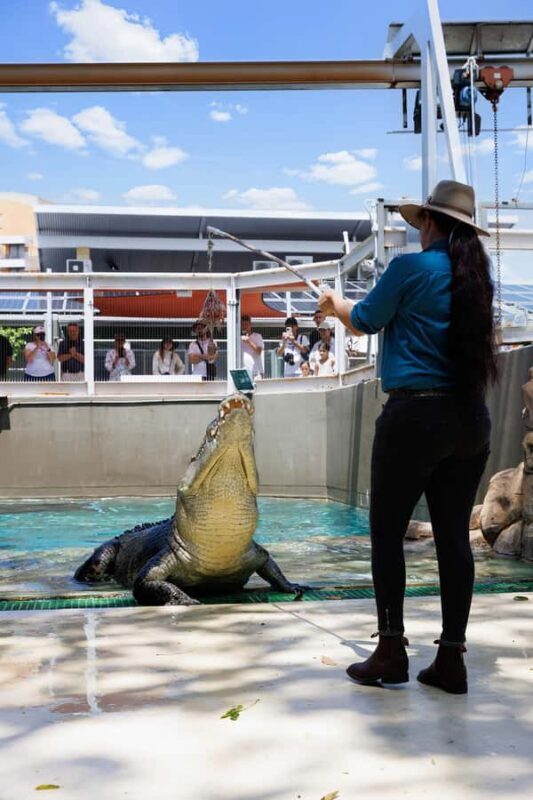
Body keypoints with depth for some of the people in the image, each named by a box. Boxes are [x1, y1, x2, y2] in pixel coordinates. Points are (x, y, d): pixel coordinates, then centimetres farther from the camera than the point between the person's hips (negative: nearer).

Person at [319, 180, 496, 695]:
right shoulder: (476, 275, 13)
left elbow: (364, 322, 5)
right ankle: (451, 659, 11)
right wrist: (354, 311, 34)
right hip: (471, 419, 6)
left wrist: (336, 305, 26)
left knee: (386, 531, 4)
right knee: (454, 535, 7)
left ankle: (391, 652, 8)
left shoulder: (411, 267, -6)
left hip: (415, 414, -6)